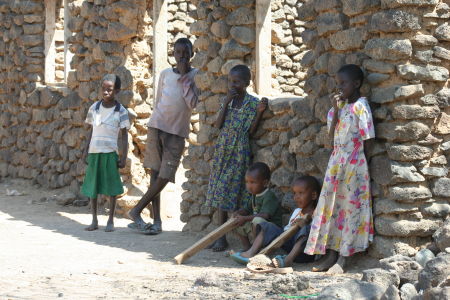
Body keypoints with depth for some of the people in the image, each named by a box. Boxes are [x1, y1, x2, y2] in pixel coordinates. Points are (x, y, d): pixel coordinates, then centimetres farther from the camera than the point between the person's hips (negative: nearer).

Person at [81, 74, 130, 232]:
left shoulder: (121, 111, -3)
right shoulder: (94, 108, 6)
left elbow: (124, 136, -1)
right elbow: (91, 131, 13)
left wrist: (123, 157, -6)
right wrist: (86, 150, 9)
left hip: (110, 153, -3)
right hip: (94, 152, 3)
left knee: (111, 187, 0)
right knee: (92, 187, 5)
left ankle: (110, 221, 8)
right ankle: (94, 221, 14)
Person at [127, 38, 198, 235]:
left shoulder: (195, 75, 0)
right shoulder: (165, 74, 8)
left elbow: (193, 103, -13)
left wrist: (184, 77, -13)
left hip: (177, 132, -2)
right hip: (157, 127, 2)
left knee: (164, 177, -7)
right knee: (155, 173, 1)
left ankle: (136, 211, 5)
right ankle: (157, 221, 4)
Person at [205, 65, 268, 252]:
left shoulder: (252, 103, -5)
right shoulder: (226, 100, 9)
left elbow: (251, 131, -8)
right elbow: (218, 125, -1)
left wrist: (259, 112, -19)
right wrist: (226, 103, -8)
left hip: (239, 153, -5)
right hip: (222, 151, 5)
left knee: (229, 193, -6)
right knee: (219, 194, 5)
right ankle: (220, 236, 11)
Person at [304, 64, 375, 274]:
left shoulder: (361, 106, -10)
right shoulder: (341, 104, 12)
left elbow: (366, 139, -11)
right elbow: (332, 135, 6)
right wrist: (336, 110, -3)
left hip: (353, 162, -8)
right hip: (336, 160, 8)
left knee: (350, 206, -2)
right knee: (331, 205, 7)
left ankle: (342, 258, 1)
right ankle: (331, 254, 13)